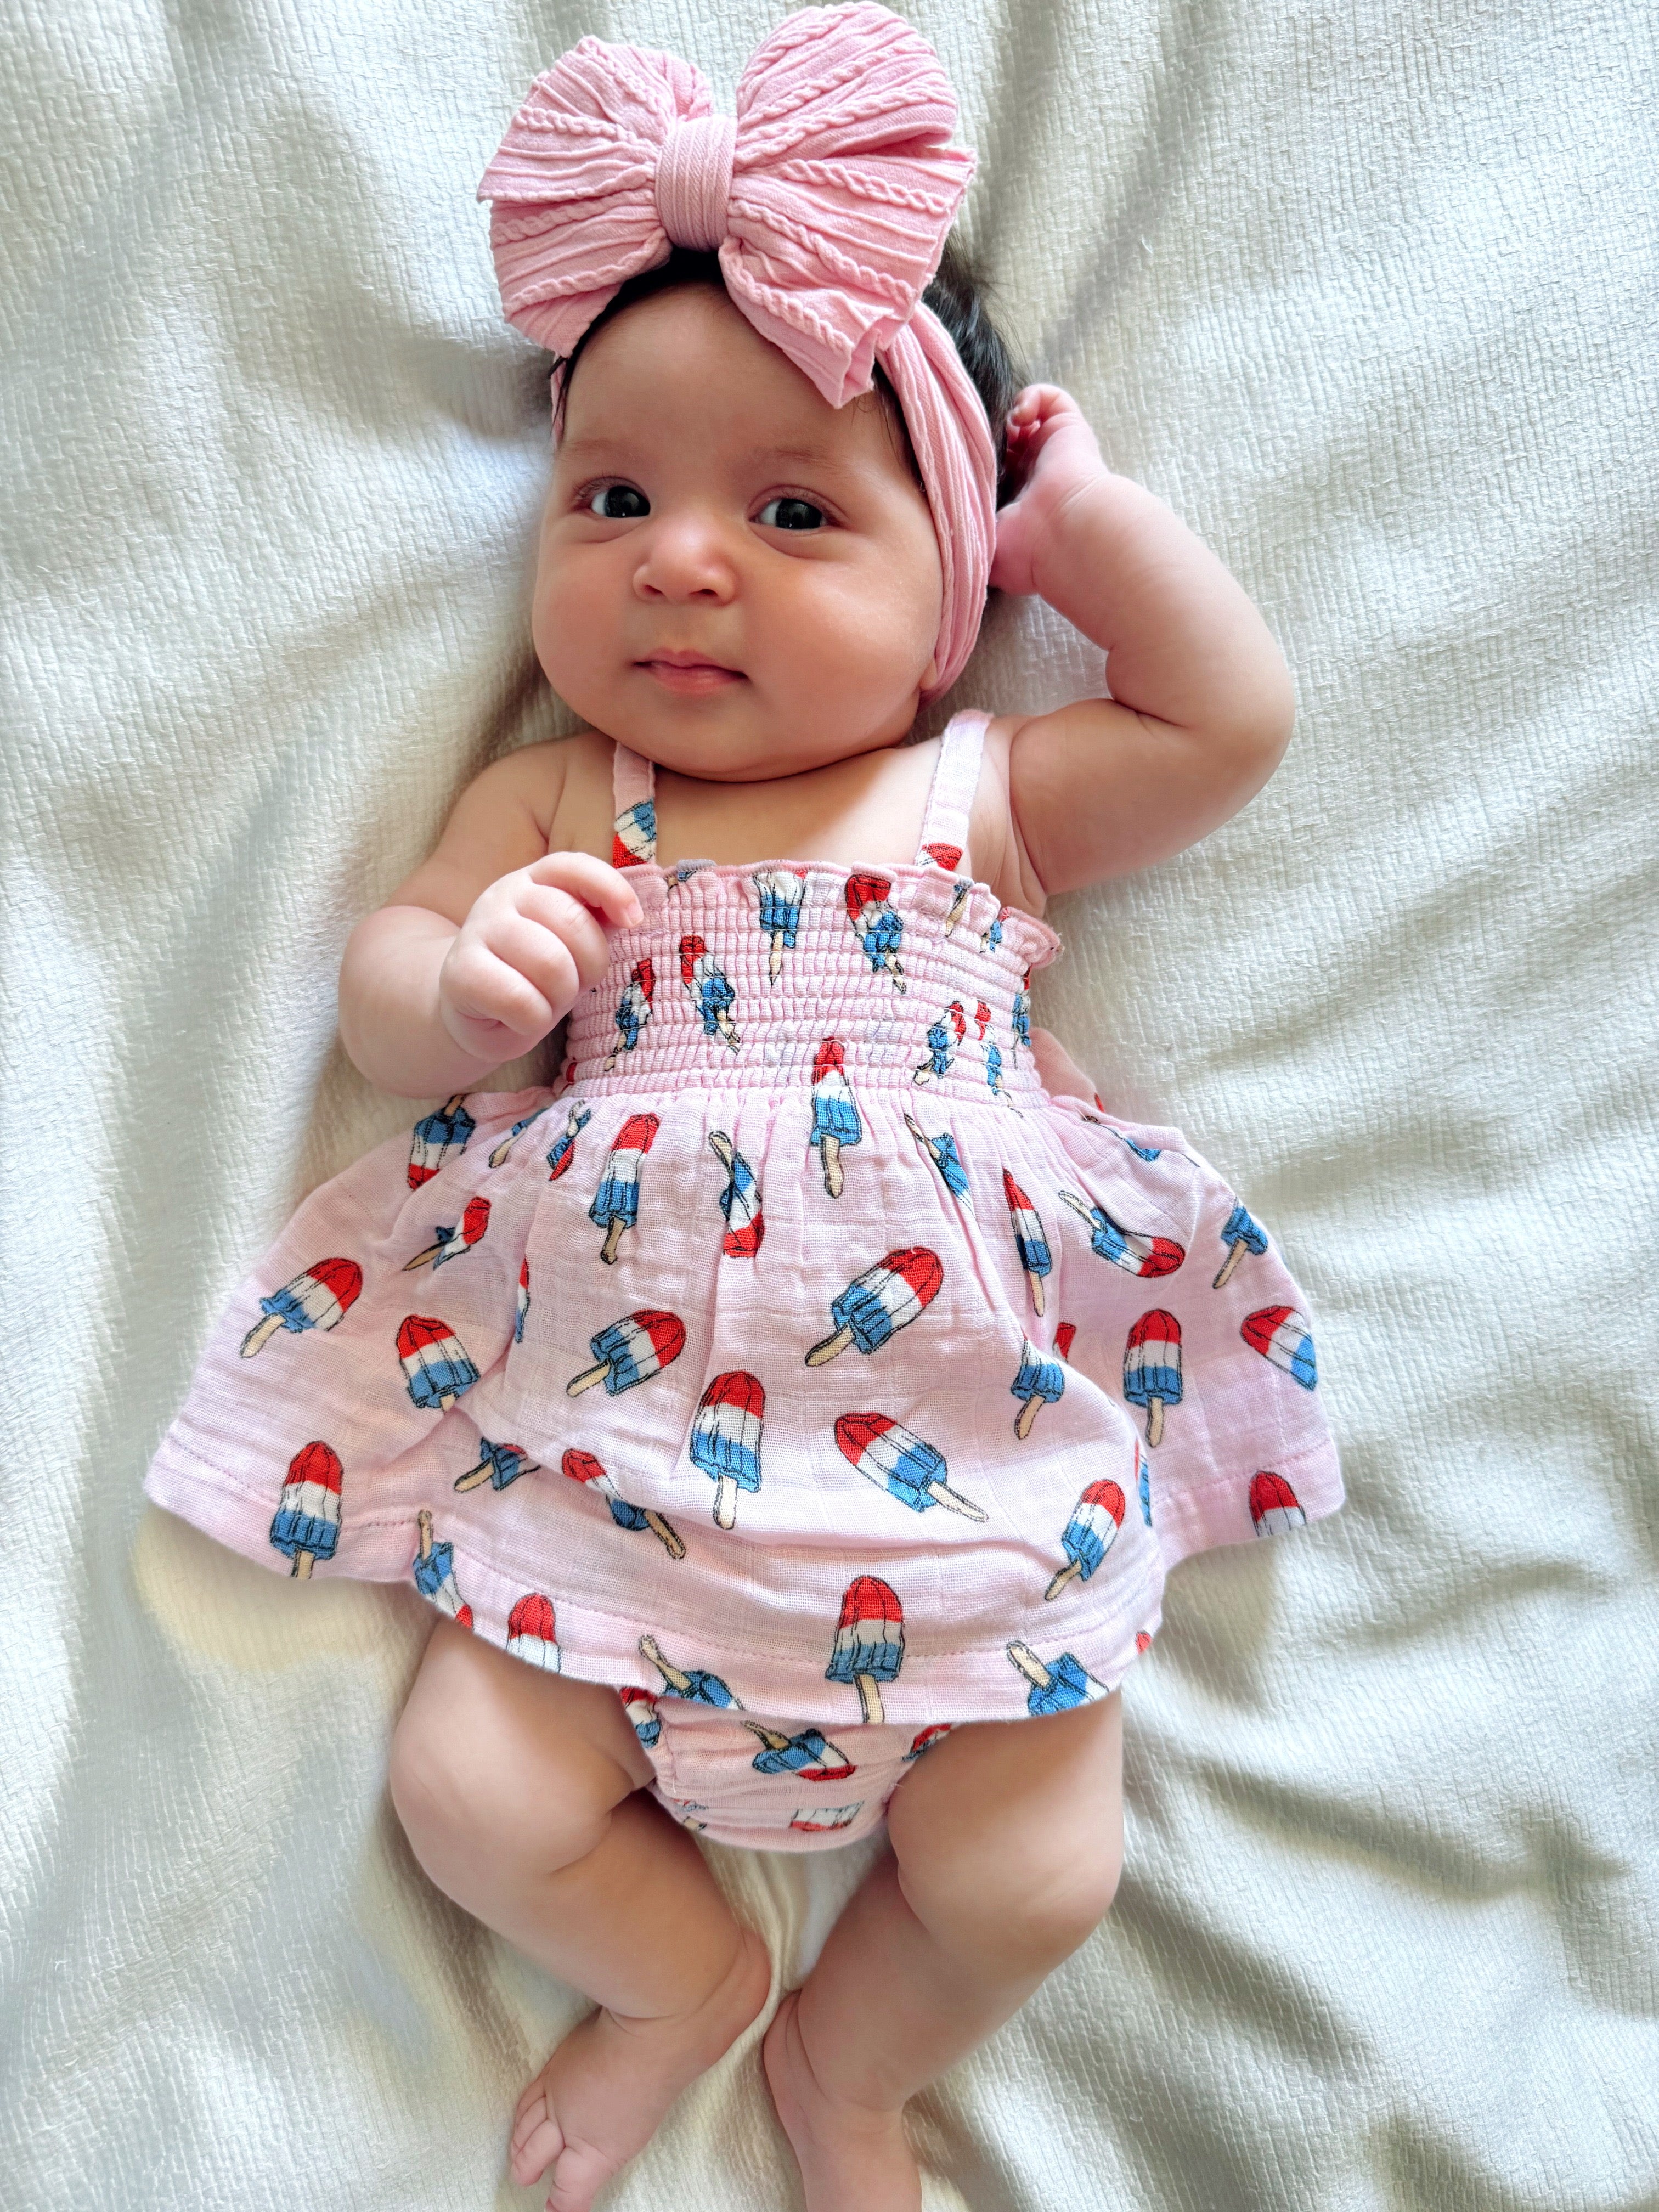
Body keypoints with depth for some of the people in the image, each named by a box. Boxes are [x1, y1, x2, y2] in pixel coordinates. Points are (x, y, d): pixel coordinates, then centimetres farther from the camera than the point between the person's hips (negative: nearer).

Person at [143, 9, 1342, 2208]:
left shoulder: (983, 795, 5)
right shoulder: (553, 802, 6)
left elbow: (1238, 718, 5)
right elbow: (386, 1005, 5)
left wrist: (1085, 503, 8)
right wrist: (467, 977, -18)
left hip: (966, 1435, 0)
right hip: (619, 1429, 1)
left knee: (1037, 1878, -1)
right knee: (473, 1793, -4)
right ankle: (687, 1974, 30)